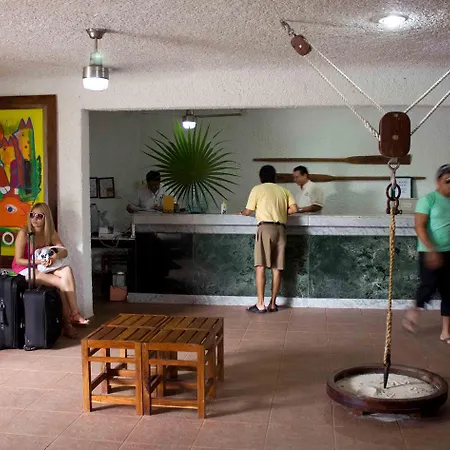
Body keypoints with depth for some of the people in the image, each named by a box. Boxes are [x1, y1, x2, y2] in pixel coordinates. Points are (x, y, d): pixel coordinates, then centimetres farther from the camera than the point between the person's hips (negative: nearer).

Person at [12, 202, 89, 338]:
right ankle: (67, 321, -10)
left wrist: (55, 256, -26)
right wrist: (38, 261, -27)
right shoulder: (24, 233, -15)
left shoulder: (51, 233, 0)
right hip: (25, 268, -5)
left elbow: (64, 251, -4)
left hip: (43, 267, 5)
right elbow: (18, 260, -14)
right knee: (61, 283, -24)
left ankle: (74, 314, -28)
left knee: (67, 270, -26)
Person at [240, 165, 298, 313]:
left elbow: (248, 212, 11)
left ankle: (260, 304, -11)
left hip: (266, 228, -4)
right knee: (276, 268, 7)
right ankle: (273, 303, 10)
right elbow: (294, 209, 7)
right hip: (281, 229, 4)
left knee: (260, 266, -6)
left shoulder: (257, 189, 9)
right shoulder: (283, 190, 19)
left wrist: (242, 212, 34)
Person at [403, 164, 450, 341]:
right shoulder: (428, 199, -7)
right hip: (430, 252, -5)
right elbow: (420, 227, -13)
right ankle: (413, 312, 23)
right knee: (429, 285, -7)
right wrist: (432, 250, -21)